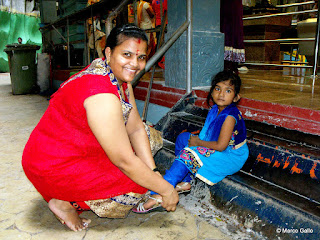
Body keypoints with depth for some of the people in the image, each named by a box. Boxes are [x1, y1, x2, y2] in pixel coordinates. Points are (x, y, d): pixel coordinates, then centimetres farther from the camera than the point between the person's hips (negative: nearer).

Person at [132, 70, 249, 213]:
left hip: (231, 157, -10)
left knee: (187, 155, -24)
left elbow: (221, 146, -25)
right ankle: (184, 182, -3)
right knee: (183, 137, 5)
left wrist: (198, 142, -13)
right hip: (214, 148, 10)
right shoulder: (215, 109, 3)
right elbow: (207, 134, 13)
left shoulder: (230, 116, -24)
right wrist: (197, 139, -6)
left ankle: (159, 195, -25)